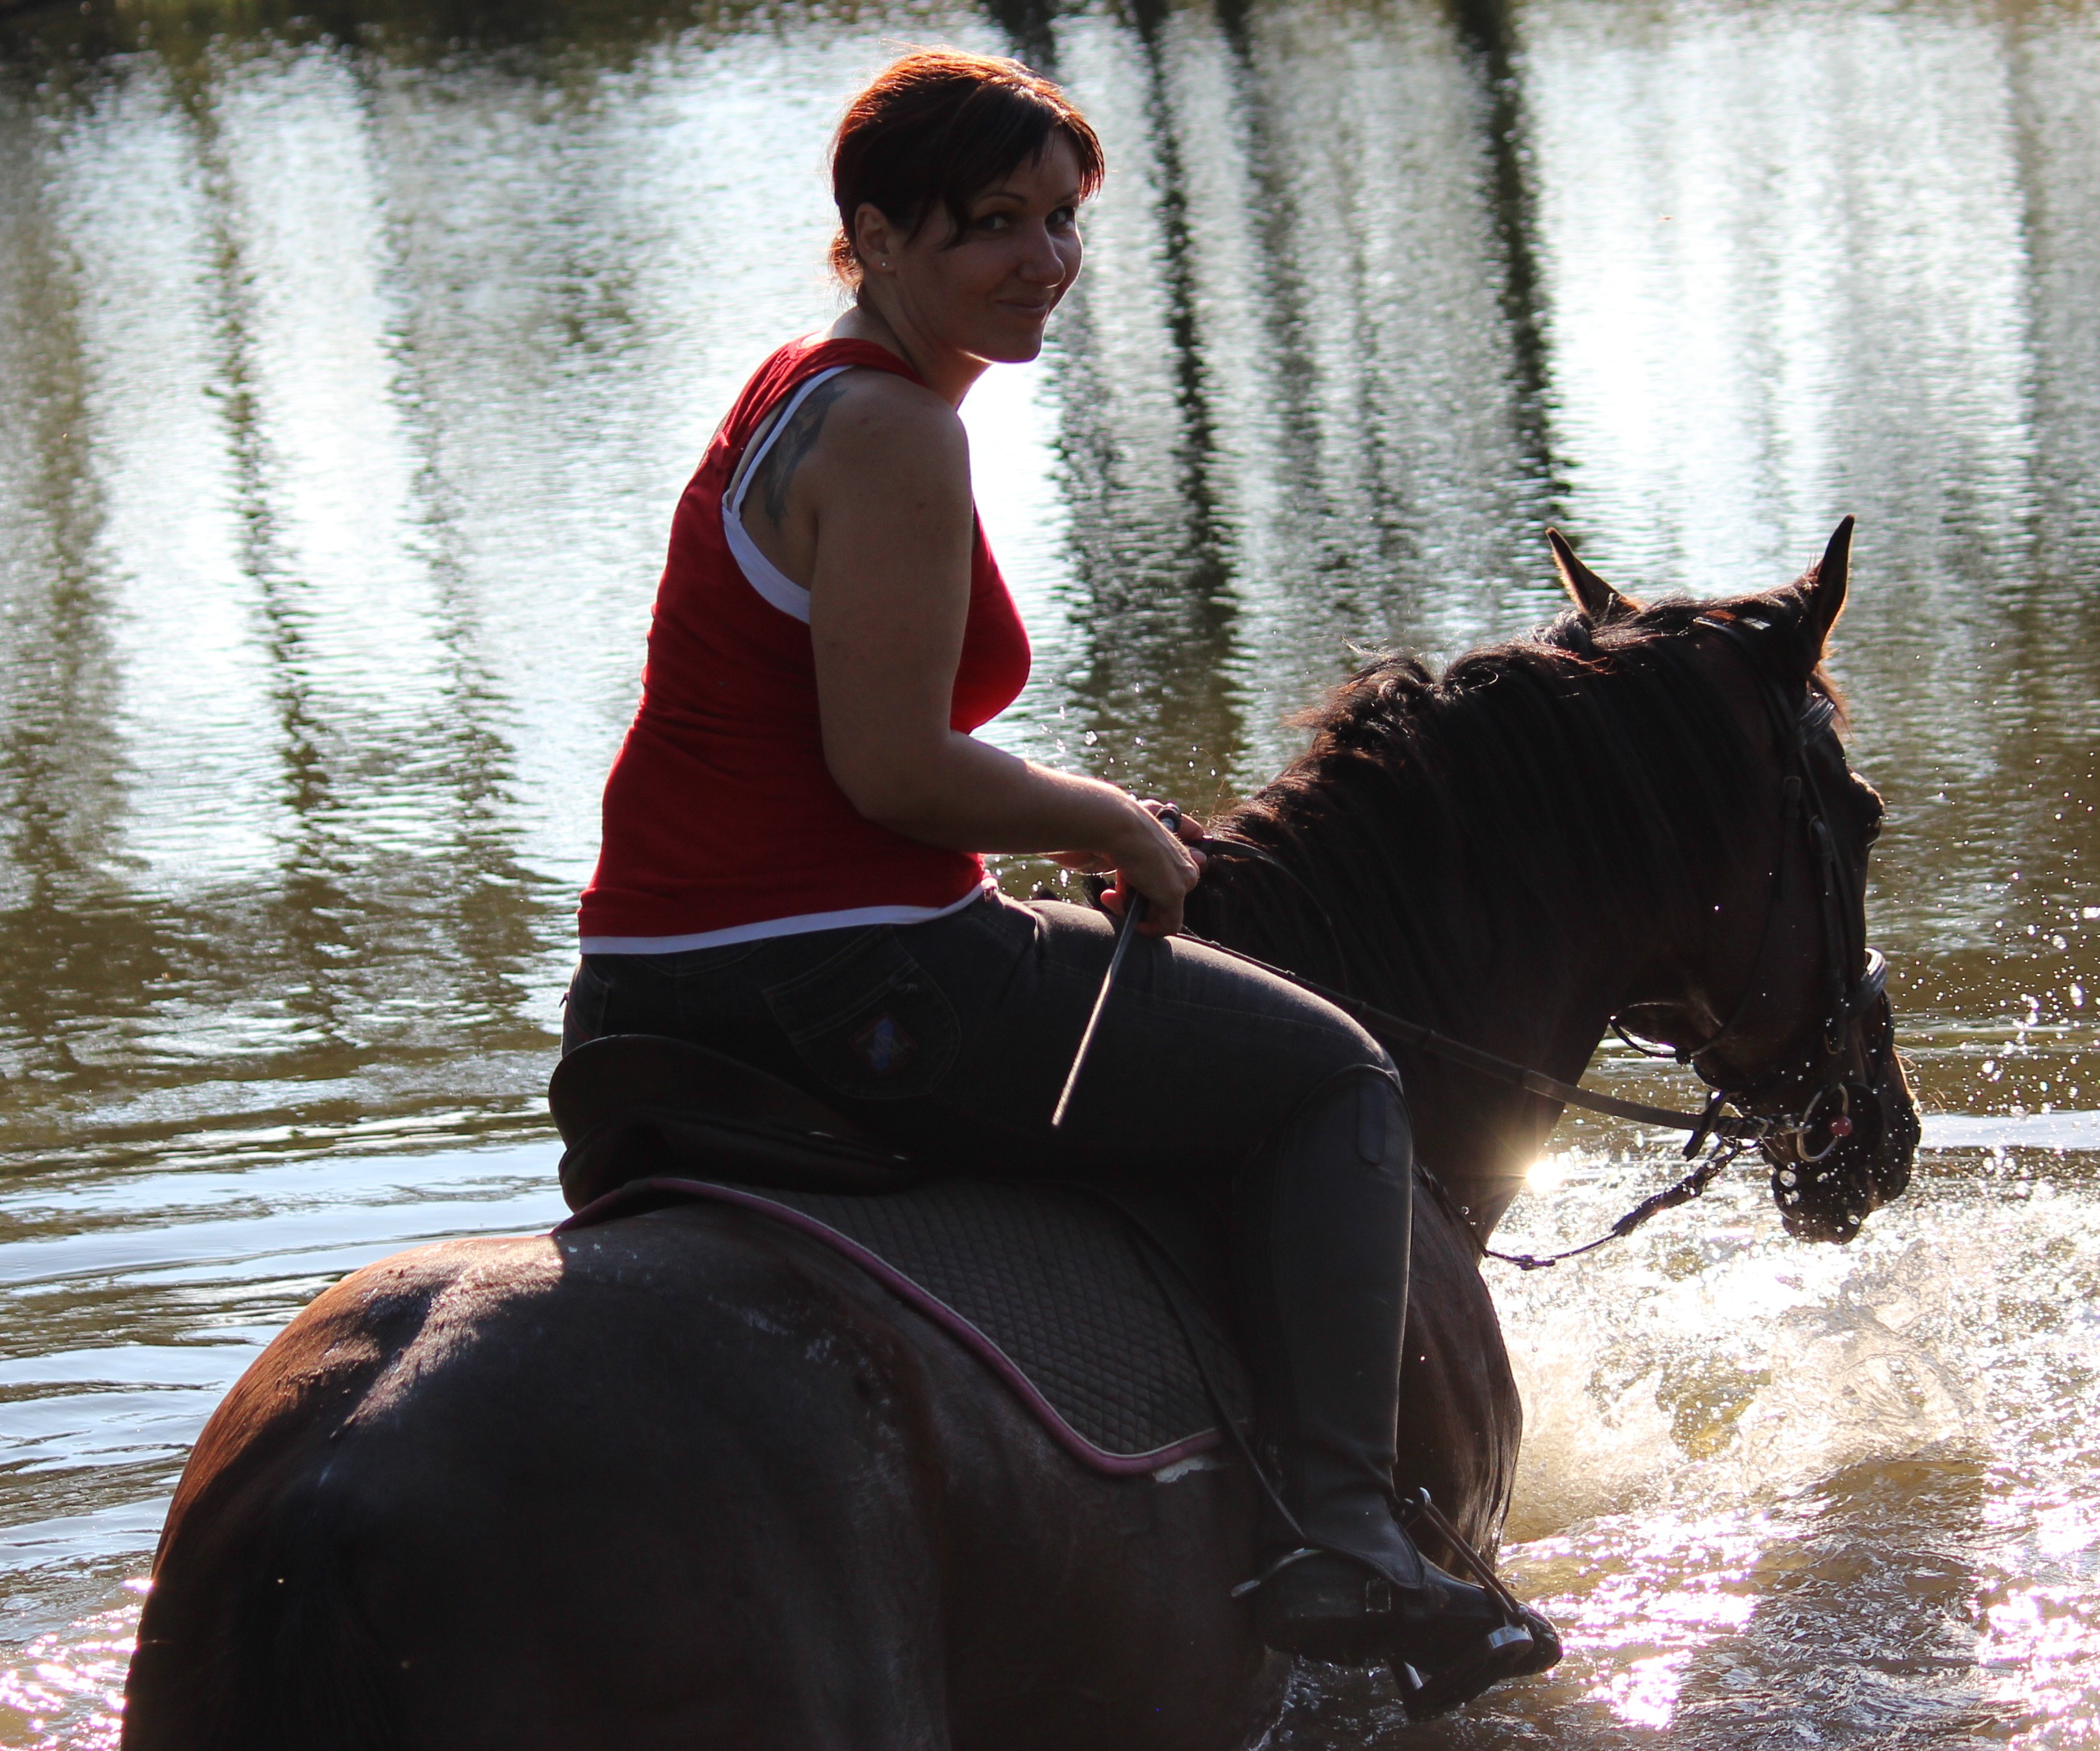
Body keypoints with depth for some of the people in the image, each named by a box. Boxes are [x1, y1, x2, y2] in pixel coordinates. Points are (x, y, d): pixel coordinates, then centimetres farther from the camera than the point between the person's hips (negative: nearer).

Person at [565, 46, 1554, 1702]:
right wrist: (1113, 830, -4)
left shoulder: (804, 393, 17)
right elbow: (891, 770, -19)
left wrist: (1075, 820, 18)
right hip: (843, 981, -10)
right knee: (1334, 1077, 2)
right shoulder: (890, 432, -15)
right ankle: (1338, 1535, -8)